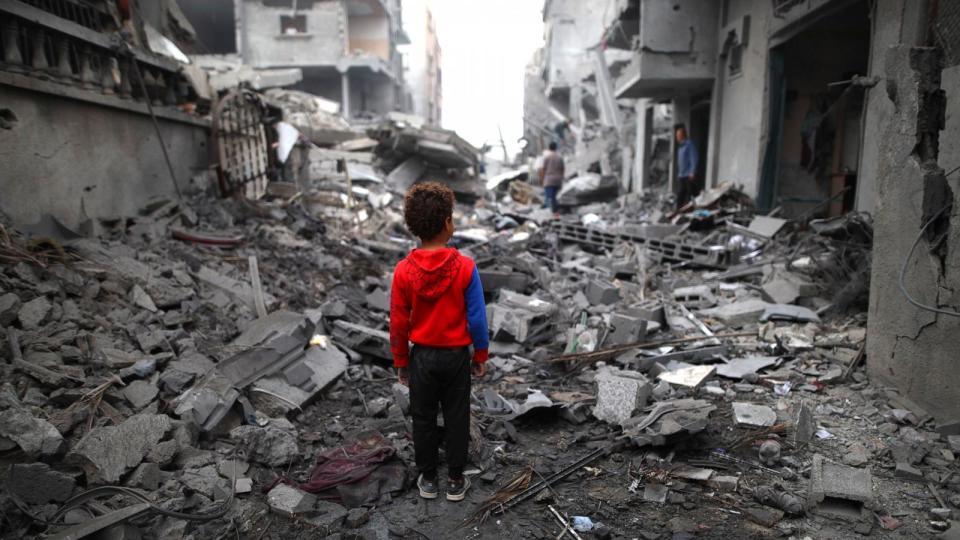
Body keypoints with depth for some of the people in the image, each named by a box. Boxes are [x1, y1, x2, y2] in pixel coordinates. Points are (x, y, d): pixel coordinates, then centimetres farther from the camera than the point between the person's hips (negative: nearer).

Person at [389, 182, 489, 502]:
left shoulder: (404, 271, -14)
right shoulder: (465, 267, -18)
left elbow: (398, 324, -6)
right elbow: (477, 318, -12)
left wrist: (401, 362, 7)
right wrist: (481, 356, 3)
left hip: (422, 356, 1)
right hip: (456, 356, -1)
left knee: (423, 420, 17)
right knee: (457, 419, 14)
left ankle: (427, 479, 29)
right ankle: (456, 481, 26)